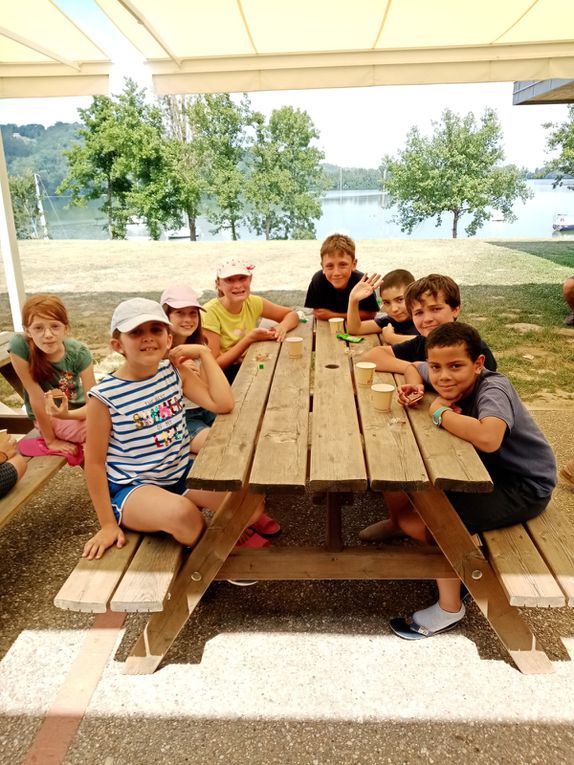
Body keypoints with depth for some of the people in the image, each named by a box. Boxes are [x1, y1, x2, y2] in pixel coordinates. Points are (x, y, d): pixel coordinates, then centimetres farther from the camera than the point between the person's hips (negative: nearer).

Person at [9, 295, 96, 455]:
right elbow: (35, 395, -20)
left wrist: (67, 414, -39)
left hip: (77, 411, 3)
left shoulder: (78, 352, -19)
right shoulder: (20, 346, -25)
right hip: (47, 418, -3)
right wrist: (51, 440, -14)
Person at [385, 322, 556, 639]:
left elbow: (488, 438, -49)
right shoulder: (447, 379, -7)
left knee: (428, 519, -19)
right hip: (489, 470, 8)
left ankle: (449, 607, 3)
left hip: (525, 487, -8)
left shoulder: (493, 389, -28)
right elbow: (413, 367, 14)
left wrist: (440, 413, -32)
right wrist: (413, 387, -10)